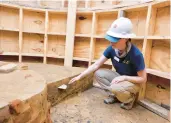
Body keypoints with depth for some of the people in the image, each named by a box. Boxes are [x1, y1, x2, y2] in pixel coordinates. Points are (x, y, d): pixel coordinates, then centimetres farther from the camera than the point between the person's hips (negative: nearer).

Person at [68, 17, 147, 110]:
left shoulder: (136, 54, -31)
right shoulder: (112, 49, -17)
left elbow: (143, 79, -21)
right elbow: (96, 65, -14)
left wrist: (124, 77, -33)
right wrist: (80, 76, -20)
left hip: (133, 82, -5)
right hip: (119, 77, 5)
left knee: (116, 88, -36)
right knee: (98, 74, -15)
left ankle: (131, 97, 0)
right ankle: (115, 94, 4)